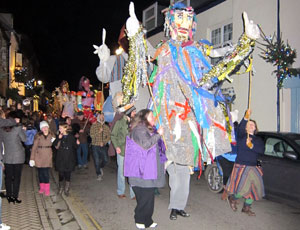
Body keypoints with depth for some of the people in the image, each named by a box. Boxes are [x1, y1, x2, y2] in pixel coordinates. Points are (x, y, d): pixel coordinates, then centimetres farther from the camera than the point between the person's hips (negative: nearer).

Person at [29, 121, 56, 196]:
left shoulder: (52, 135, 2)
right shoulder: (38, 136, -3)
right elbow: (34, 148, -1)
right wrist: (32, 159, -3)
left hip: (48, 157, 0)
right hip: (39, 157, 0)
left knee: (46, 173, -6)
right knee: (40, 173, 7)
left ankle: (47, 189, 4)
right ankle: (42, 188, 23)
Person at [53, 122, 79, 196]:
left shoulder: (71, 137, -1)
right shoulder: (59, 136, 3)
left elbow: (75, 147, 4)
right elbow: (54, 145, -8)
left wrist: (77, 144, -17)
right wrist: (58, 139, -20)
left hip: (69, 159, -1)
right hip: (60, 159, 1)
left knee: (68, 173, 4)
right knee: (61, 174, 5)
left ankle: (66, 189, 17)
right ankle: (61, 188, 25)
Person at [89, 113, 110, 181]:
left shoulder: (106, 127, 6)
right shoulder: (94, 125, -2)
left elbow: (109, 136, 4)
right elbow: (91, 135, -7)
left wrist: (104, 142, -10)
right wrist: (99, 132, -19)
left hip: (103, 146, 2)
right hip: (95, 146, -2)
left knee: (105, 160, 0)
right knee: (97, 161, 0)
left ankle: (100, 167, 31)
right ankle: (98, 174, 17)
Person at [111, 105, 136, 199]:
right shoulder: (119, 122, -1)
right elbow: (113, 135, 4)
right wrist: (116, 146, -7)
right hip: (121, 151, -1)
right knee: (121, 171, 9)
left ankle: (133, 193, 5)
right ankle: (120, 192, 24)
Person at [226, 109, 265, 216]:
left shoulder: (258, 140, 15)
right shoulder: (241, 136, 3)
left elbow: (261, 150, -2)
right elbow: (240, 128, -20)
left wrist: (252, 146, -18)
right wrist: (246, 118, -34)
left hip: (253, 167, 5)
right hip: (241, 166, -5)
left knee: (255, 188, 4)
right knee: (243, 188, -12)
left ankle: (246, 207, 22)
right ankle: (232, 198, 19)